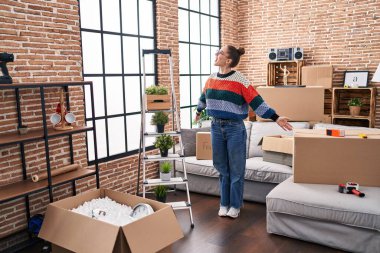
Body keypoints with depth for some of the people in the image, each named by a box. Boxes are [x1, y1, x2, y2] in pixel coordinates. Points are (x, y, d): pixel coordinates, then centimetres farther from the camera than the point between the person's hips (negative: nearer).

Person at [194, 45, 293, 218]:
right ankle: (224, 204, 25)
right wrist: (198, 111, 39)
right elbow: (204, 97, 23)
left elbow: (257, 102, -14)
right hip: (216, 127, 5)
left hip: (235, 128, -5)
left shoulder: (240, 81, -13)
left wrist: (276, 118, -20)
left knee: (236, 169, 5)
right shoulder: (211, 79, 5)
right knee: (222, 168, 12)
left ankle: (235, 206, 19)